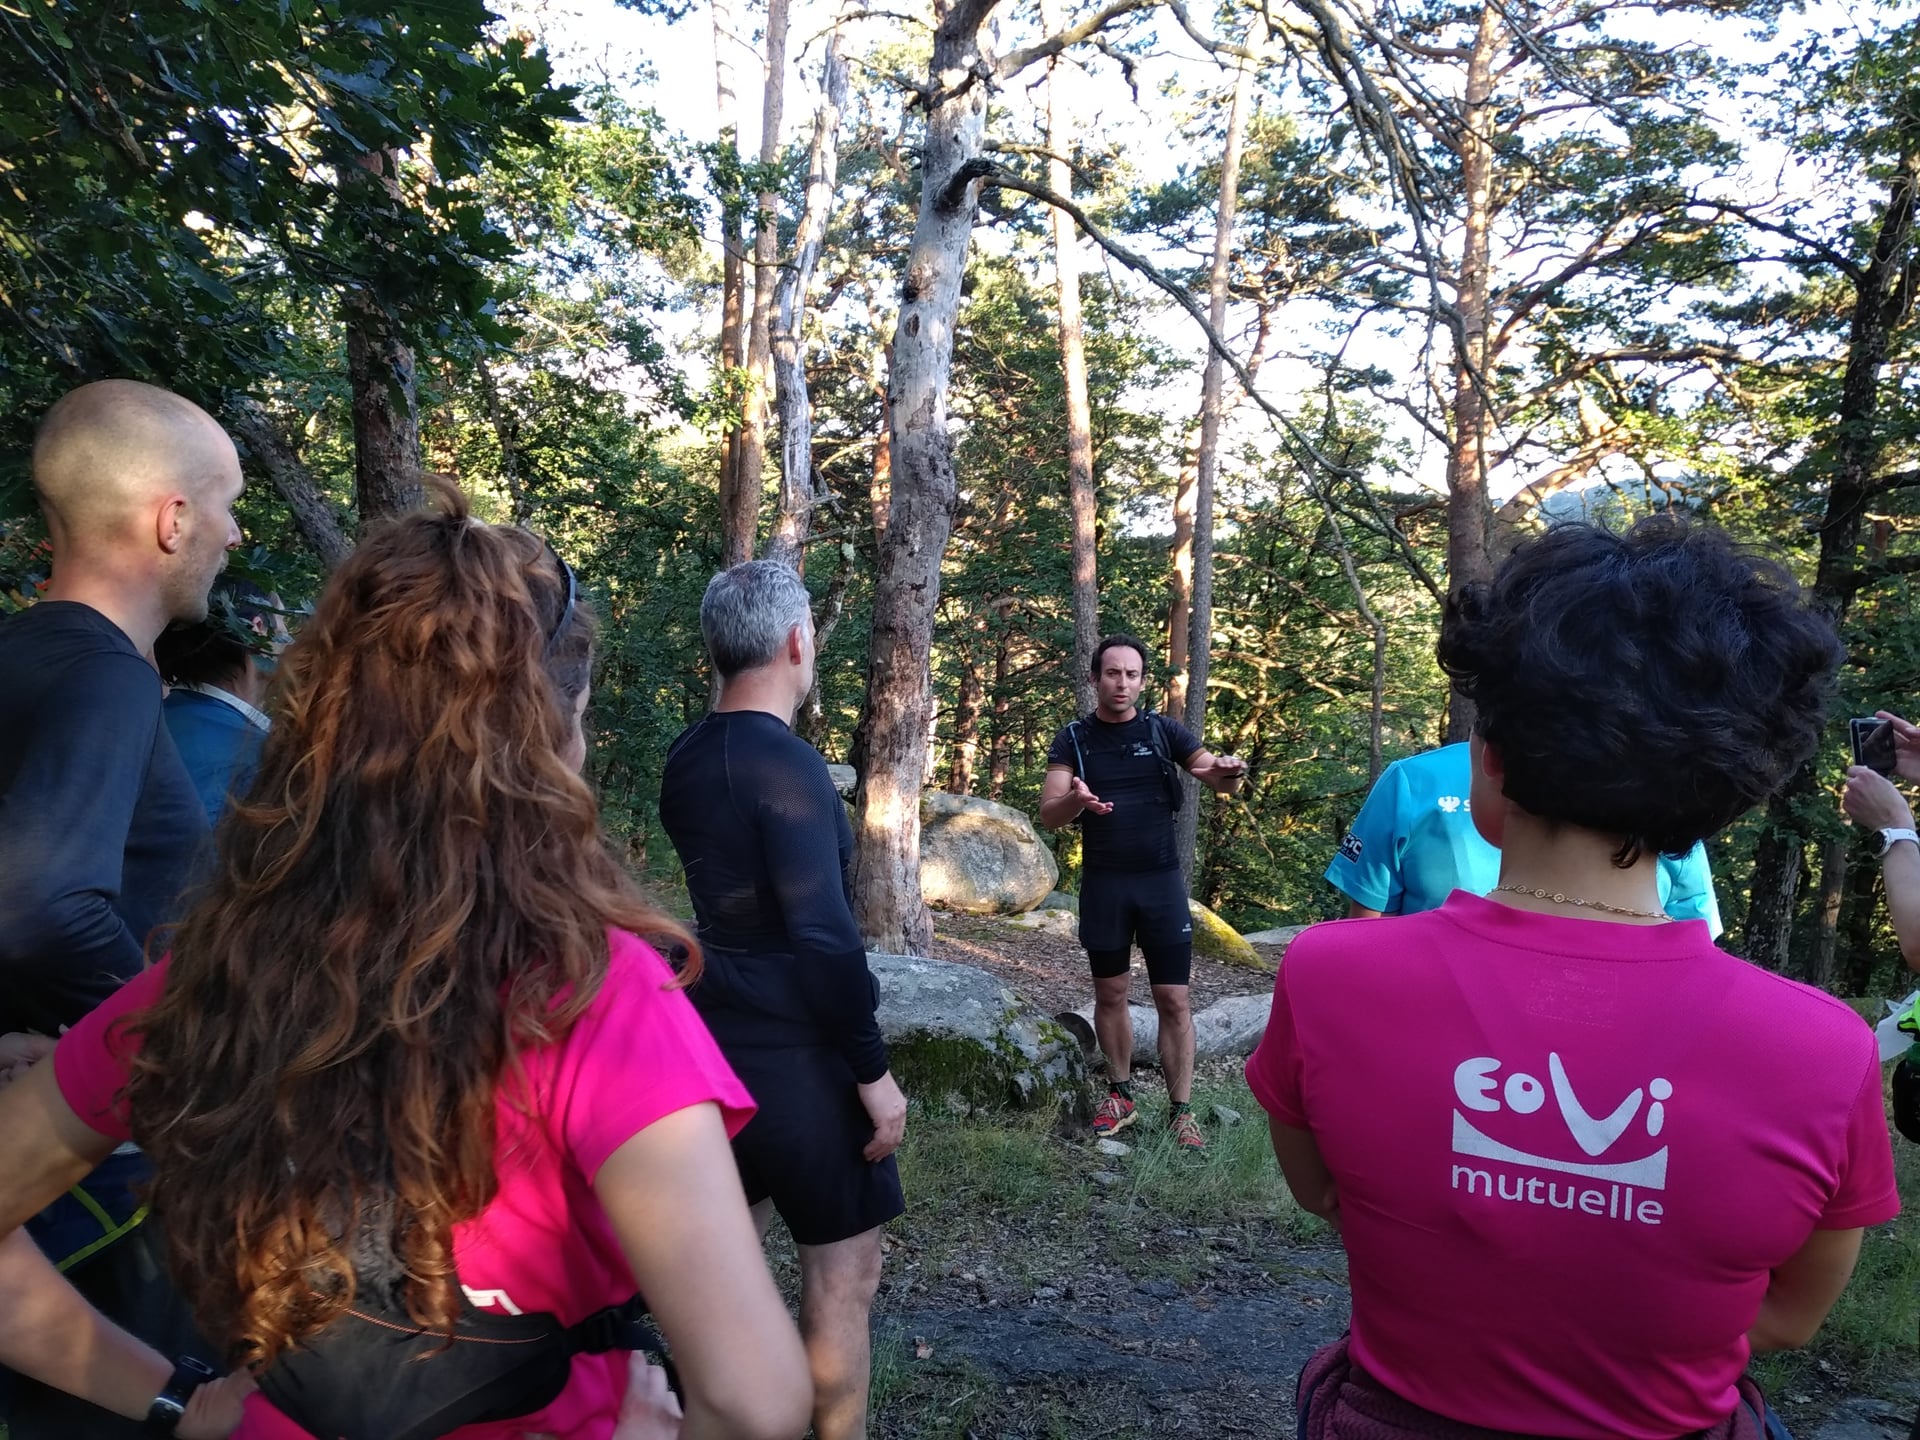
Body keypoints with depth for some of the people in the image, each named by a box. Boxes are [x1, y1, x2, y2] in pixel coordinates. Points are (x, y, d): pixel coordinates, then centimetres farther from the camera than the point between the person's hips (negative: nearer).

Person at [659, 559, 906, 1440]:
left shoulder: (685, 759, 5)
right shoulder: (786, 763, -20)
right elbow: (822, 938, -22)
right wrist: (873, 1070, -16)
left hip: (714, 1039, 9)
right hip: (792, 1054, -8)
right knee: (843, 1268, 5)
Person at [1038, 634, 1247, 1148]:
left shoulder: (1163, 731, -1)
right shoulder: (1073, 739, -2)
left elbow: (1221, 781, -7)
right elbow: (1048, 815, -10)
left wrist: (1227, 772, -32)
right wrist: (1076, 801, -34)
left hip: (1162, 881, 0)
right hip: (1103, 884, 0)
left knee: (1174, 998, -1)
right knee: (1110, 993, 11)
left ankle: (1181, 1110, 6)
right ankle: (1121, 1093, 27)